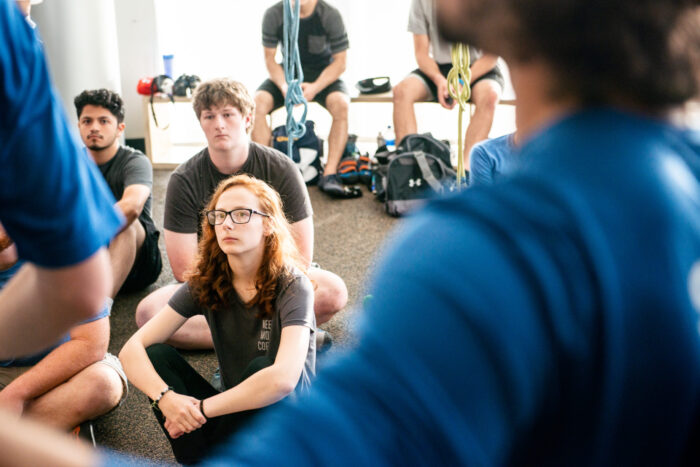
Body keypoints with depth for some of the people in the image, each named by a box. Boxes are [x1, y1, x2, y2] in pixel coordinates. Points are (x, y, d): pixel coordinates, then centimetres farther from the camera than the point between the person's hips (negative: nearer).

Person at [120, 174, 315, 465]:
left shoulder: (292, 286, -19)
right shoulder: (206, 284, -5)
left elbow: (283, 378, -35)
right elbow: (132, 349, -12)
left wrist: (201, 408, -28)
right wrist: (165, 397, -32)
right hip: (235, 414, 4)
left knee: (262, 367, -34)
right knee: (158, 356, -15)